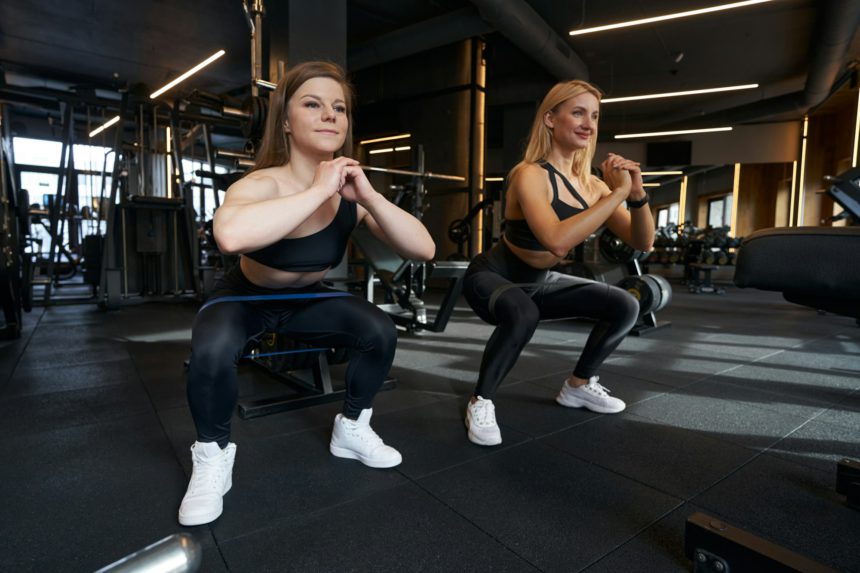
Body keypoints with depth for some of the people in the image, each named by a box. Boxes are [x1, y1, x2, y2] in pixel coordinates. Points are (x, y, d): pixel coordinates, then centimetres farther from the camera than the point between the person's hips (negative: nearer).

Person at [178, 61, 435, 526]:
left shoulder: (351, 191, -15)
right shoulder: (263, 184, -28)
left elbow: (424, 249, -24)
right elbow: (230, 235, -54)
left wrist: (368, 197, -35)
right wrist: (319, 190, -45)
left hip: (308, 300, 4)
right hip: (245, 297, -3)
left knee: (381, 332, -16)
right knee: (213, 350, -33)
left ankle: (351, 429, 11)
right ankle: (213, 456, -2)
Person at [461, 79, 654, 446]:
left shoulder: (590, 183, -3)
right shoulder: (530, 174, -25)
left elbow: (643, 242, -3)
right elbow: (558, 241, -42)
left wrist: (637, 194, -20)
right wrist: (618, 192, -34)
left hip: (538, 283, 7)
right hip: (492, 278, -7)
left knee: (625, 306, 4)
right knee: (522, 314, -40)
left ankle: (578, 386, 23)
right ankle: (481, 402, -13)